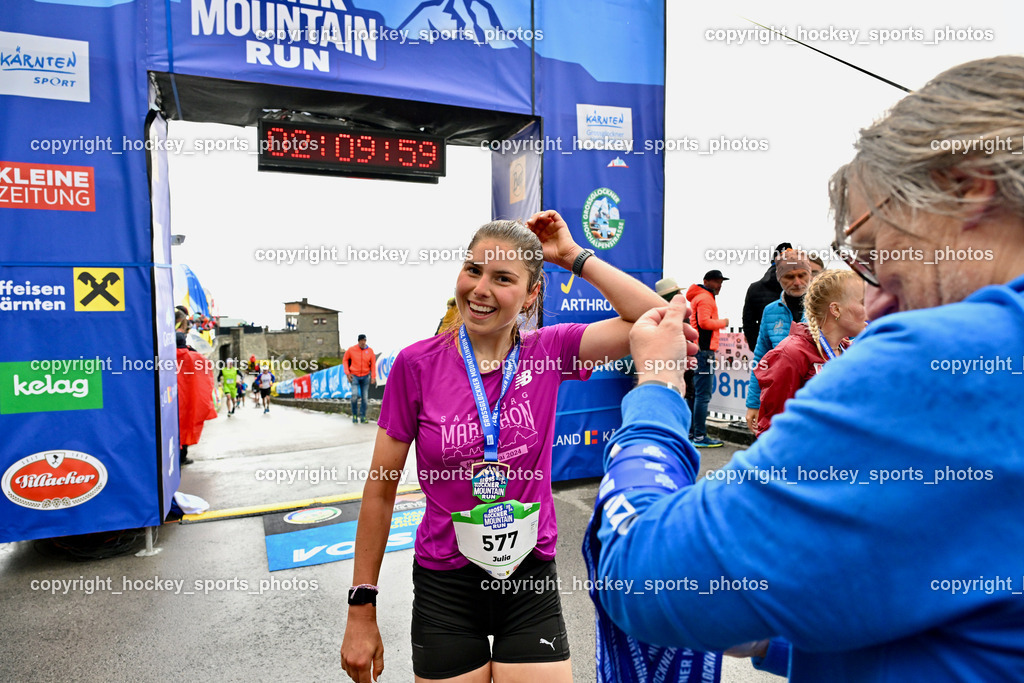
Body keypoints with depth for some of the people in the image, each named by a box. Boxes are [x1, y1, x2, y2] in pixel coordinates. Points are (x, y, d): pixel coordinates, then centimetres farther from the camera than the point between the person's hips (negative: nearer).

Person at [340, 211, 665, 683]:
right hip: (445, 587, 0)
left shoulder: (549, 352, -7)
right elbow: (381, 489, -5)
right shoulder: (417, 364, -11)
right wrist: (362, 608, -2)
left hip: (531, 578, 1)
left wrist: (574, 257, -13)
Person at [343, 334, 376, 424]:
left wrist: (373, 377, -3)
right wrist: (347, 373, -1)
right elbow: (345, 360, 7)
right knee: (355, 395, -16)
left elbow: (373, 364, 2)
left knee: (365, 397, 3)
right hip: (354, 376, -2)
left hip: (365, 376, 2)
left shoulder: (370, 351, -2)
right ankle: (354, 415, 4)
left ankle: (363, 416, 14)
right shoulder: (351, 349, -5)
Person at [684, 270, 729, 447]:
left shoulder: (697, 298, 22)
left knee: (696, 394, 15)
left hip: (697, 350, 11)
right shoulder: (705, 298, -9)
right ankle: (700, 437, -7)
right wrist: (723, 322, -6)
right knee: (703, 396, -9)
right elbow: (704, 322, -20)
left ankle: (691, 432, 21)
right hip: (704, 352, -11)